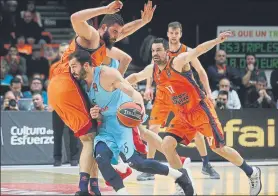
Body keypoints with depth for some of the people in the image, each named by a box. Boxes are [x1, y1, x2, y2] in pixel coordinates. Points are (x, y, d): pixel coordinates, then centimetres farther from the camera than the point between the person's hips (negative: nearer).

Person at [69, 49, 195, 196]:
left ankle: (179, 175, 6)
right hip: (107, 124, 7)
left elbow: (133, 92, -22)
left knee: (135, 162, -12)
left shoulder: (107, 74, -15)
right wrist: (97, 116, -7)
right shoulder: (83, 85, 7)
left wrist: (139, 105, -45)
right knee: (101, 157, -19)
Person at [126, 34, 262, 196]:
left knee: (219, 148, -2)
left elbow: (197, 51, -33)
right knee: (167, 145, -7)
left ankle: (252, 173, 18)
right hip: (183, 114, 7)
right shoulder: (152, 70, 2)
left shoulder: (177, 62, -19)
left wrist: (216, 41, -47)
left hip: (201, 109, -7)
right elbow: (135, 77, 21)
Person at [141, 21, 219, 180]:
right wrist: (149, 87, -9)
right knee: (153, 128, -10)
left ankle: (206, 165, 16)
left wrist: (208, 92, -8)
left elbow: (201, 72, -1)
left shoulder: (187, 52, -8)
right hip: (164, 95, 1)